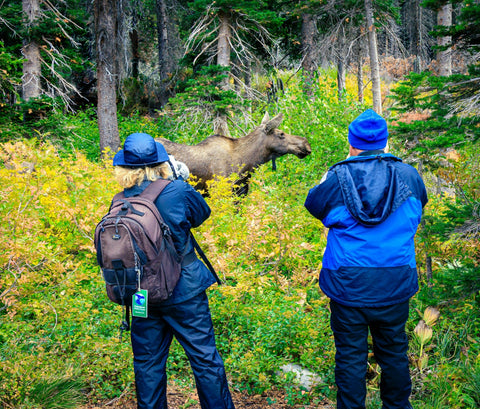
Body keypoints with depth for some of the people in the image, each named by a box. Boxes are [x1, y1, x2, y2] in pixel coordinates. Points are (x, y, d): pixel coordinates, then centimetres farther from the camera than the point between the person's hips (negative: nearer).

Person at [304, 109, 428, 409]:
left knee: (351, 355, 11)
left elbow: (313, 204, 7)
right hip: (395, 286, 2)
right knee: (394, 351, 19)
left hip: (348, 285, -2)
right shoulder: (409, 176, -5)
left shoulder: (337, 179, -13)